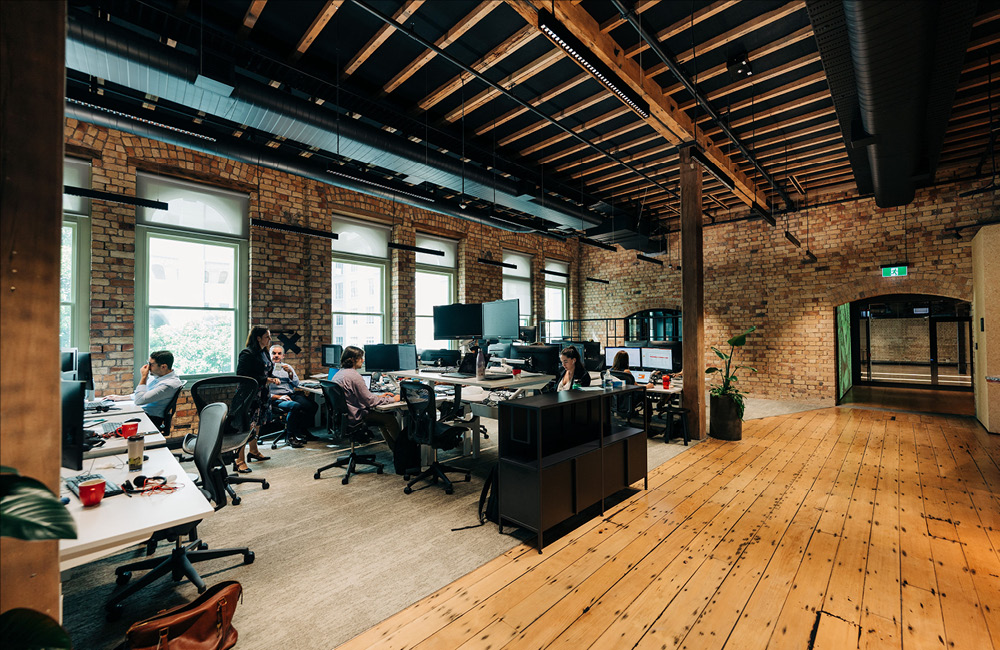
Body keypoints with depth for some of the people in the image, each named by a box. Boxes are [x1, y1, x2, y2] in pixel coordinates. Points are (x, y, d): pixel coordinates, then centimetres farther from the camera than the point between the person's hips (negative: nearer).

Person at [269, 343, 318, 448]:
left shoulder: (287, 367, 21)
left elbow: (296, 384, 10)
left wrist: (290, 372, -6)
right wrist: (278, 397, -17)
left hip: (292, 394, 5)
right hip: (276, 398, -5)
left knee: (313, 406, -20)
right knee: (295, 406, -36)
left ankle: (302, 429, 3)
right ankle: (291, 436, -20)